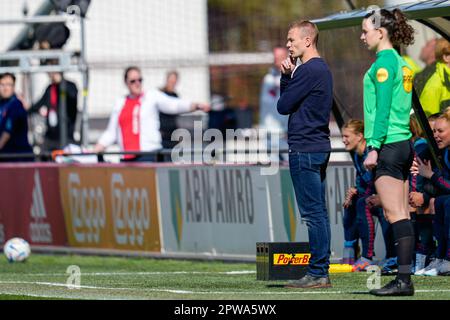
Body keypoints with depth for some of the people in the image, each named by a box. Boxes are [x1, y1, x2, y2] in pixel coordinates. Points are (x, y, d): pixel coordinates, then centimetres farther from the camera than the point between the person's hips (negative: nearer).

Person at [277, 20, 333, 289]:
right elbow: (288, 99, 20)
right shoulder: (323, 70, 17)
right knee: (319, 212, 10)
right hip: (320, 146, 10)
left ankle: (317, 273, -9)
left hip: (304, 149, -10)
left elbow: (283, 106, -9)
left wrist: (287, 78, 9)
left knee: (312, 213, -9)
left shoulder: (308, 71, -14)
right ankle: (322, 273, 12)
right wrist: (287, 76, 4)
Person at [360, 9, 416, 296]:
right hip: (404, 143, 9)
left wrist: (374, 148, -18)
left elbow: (382, 109, -17)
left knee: (395, 214, -10)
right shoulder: (400, 62, 16)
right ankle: (405, 277, 5)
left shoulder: (384, 63, -11)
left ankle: (403, 280, -13)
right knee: (402, 214, 6)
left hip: (388, 144, -9)